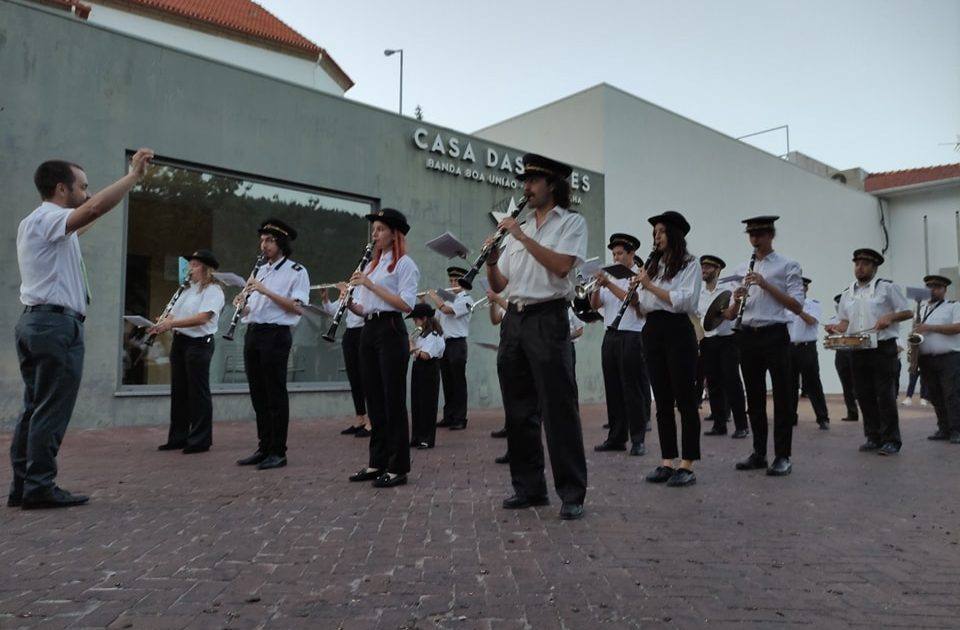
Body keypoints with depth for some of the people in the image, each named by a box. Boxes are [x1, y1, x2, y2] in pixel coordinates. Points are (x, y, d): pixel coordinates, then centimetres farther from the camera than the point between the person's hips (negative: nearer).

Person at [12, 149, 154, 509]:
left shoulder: (35, 223, 22)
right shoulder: (49, 218, -9)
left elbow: (81, 223, 38)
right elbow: (94, 208, -29)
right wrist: (134, 174, -21)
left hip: (34, 321, 10)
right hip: (57, 323, -10)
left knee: (35, 408, 10)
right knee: (52, 411, -7)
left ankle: (22, 486, 12)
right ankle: (40, 487, -4)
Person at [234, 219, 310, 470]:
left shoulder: (296, 271, -2)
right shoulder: (260, 271, 20)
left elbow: (298, 308, -14)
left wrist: (265, 291, -18)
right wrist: (242, 305, -2)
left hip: (276, 335, -7)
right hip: (253, 334, 7)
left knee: (275, 395, -3)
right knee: (258, 394, 9)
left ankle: (278, 452, 4)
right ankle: (263, 448, 18)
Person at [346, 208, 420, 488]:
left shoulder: (404, 263, -2)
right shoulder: (371, 265, 19)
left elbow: (406, 304, -15)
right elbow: (364, 308, 18)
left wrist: (370, 285, -16)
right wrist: (349, 303, -4)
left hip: (391, 331, -7)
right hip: (369, 331, 7)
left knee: (393, 399, -4)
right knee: (374, 399, 10)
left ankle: (398, 467, 2)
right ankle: (377, 462, 18)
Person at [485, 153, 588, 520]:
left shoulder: (571, 222, 5)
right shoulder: (517, 228, 20)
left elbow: (561, 265, -14)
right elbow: (498, 285, 17)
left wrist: (522, 236, -11)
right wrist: (491, 260, -2)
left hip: (548, 319, -6)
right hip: (514, 320, 6)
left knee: (559, 409, -6)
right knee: (519, 410, 8)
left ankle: (572, 494, 1)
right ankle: (529, 487, 18)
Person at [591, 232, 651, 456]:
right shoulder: (610, 275, 16)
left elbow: (633, 300, -17)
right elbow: (595, 305, 11)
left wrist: (609, 284, -17)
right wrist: (597, 285, -6)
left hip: (632, 337, -6)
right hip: (610, 336, 6)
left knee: (633, 389, -3)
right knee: (613, 389, 7)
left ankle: (638, 439, 3)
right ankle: (616, 437, 15)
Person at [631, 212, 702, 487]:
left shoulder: (690, 263, 1)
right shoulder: (652, 265, 17)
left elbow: (685, 301, -14)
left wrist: (650, 286, -13)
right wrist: (634, 293, -5)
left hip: (678, 331, -6)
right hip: (653, 331, 6)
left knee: (685, 399, -2)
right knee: (662, 400, 8)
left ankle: (687, 465, 2)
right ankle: (667, 462, 13)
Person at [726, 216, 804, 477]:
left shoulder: (788, 266, 2)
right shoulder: (742, 269, 15)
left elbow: (797, 306, -8)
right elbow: (730, 315, 13)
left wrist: (766, 284, -15)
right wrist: (736, 300, -10)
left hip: (774, 335, -5)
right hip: (748, 336, 5)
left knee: (782, 396, 0)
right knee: (754, 397, 11)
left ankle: (783, 457, 6)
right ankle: (759, 453, 20)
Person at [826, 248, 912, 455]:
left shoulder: (887, 288, 2)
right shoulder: (847, 293, 15)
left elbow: (907, 312, 3)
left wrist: (890, 317, -15)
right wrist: (837, 328, -1)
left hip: (883, 348, -5)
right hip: (857, 351, 5)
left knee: (886, 396, -4)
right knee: (865, 396, 7)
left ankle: (891, 440, 4)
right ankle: (873, 438, 17)